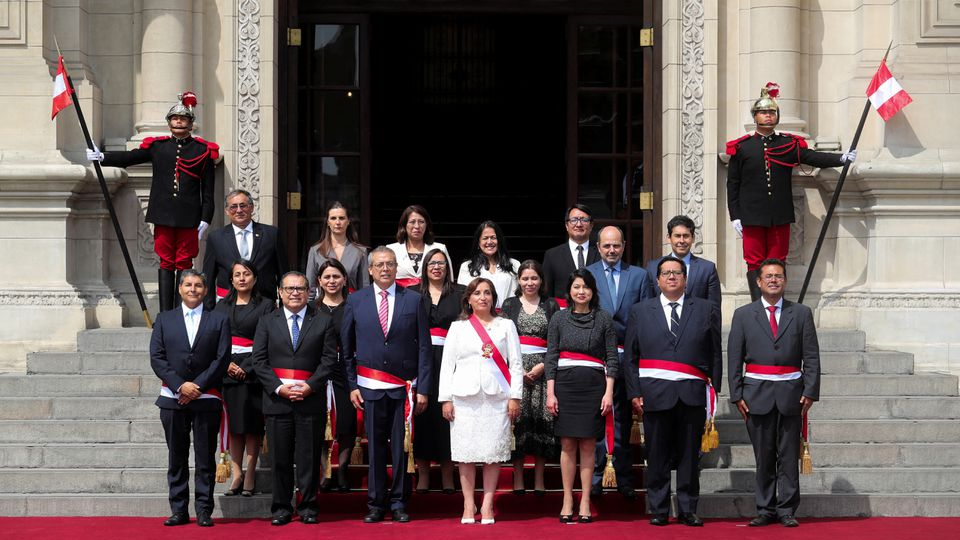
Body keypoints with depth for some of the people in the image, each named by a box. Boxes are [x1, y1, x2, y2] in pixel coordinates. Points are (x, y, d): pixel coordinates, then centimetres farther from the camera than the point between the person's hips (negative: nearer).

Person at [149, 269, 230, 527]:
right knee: (176, 457, 4)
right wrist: (179, 385, -10)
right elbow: (157, 358, 3)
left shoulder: (219, 321, 8)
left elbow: (222, 358, 0)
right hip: (172, 399, 1)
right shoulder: (164, 320, 11)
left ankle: (204, 510, 4)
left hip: (206, 398, -1)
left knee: (205, 457, 0)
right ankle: (179, 510, 8)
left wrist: (198, 386, -11)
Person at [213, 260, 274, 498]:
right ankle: (237, 474, 6)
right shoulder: (222, 306, 14)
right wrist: (226, 364, -8)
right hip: (226, 370, 3)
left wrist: (246, 368, -12)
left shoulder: (265, 305, 3)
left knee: (252, 424, -3)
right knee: (233, 424, 3)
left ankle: (250, 474, 2)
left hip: (252, 371, -3)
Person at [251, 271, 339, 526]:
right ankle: (281, 508, 10)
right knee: (280, 457, 3)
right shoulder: (268, 322, 10)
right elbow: (259, 360, 4)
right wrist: (279, 388, -9)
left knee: (309, 457, 1)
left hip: (311, 398, -1)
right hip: (277, 398, 1)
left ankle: (307, 507, 9)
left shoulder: (324, 321, 7)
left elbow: (329, 359, 1)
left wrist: (310, 386, -11)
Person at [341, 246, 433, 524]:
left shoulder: (414, 300, 3)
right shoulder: (355, 301, 5)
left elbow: (424, 347, 3)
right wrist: (352, 385, 2)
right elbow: (346, 347, 8)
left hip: (404, 386, 0)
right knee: (375, 446, 4)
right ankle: (376, 503, 10)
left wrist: (423, 388, -2)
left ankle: (399, 503, 11)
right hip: (370, 386, 0)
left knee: (402, 446, 3)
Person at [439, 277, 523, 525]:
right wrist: (446, 399, 0)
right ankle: (469, 506, 6)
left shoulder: (506, 326, 11)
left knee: (493, 452, -2)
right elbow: (447, 364, 8)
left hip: (496, 397, 0)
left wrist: (515, 397, -2)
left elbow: (515, 364, 7)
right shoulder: (458, 327, 11)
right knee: (466, 452, -1)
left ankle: (487, 506, 3)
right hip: (464, 396, 0)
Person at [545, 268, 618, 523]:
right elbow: (551, 357, 5)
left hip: (593, 386, -1)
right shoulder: (559, 319, 6)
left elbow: (612, 358, 4)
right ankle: (567, 501, 6)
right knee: (567, 445, 2)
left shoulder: (604, 319, 5)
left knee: (587, 445, 1)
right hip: (565, 385, 1)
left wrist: (609, 392, -4)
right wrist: (550, 393, -2)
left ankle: (585, 502, 5)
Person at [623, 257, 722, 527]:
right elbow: (630, 357, 9)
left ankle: (687, 510, 10)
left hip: (692, 394, 0)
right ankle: (659, 510, 9)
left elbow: (715, 355, 9)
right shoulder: (641, 311, 11)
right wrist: (634, 393, 1)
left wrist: (715, 390, 2)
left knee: (689, 455, 3)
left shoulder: (705, 310, 10)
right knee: (657, 456, 2)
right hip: (655, 393, 0)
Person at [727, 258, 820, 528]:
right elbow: (734, 359, 5)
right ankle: (765, 509, 10)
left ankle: (787, 510, 8)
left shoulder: (801, 313, 7)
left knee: (789, 456, 2)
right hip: (757, 394, 0)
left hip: (791, 394, 0)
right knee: (763, 456, 4)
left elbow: (811, 357, 4)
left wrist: (810, 392, -5)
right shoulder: (743, 315, 7)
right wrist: (737, 395, -3)